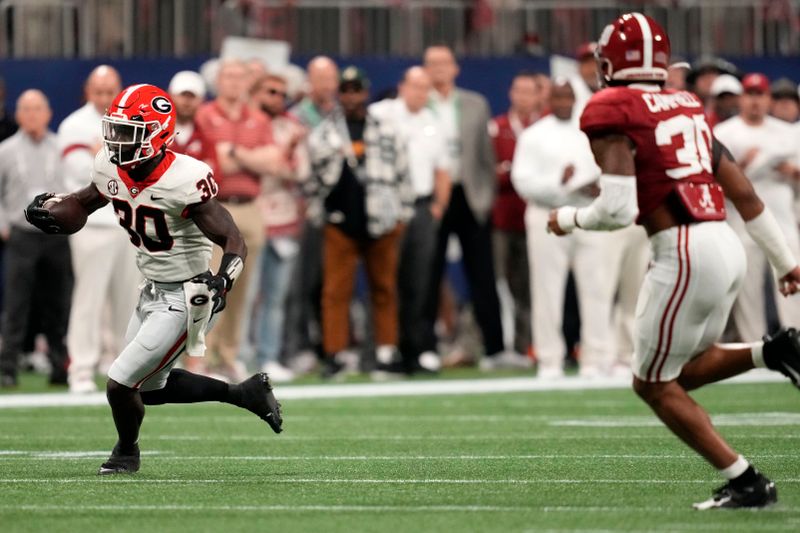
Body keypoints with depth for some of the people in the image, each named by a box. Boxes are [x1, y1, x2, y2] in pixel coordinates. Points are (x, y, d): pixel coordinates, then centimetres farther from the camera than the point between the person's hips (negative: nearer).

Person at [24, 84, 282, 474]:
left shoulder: (184, 181, -28)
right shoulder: (112, 169, -7)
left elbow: (235, 243, -26)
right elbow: (86, 201, 15)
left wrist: (219, 284, -43)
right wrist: (48, 207, -5)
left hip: (184, 299, -9)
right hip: (152, 291, 9)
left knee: (120, 385, -5)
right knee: (150, 387, 22)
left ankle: (126, 452, 27)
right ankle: (243, 393, 34)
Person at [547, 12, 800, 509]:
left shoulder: (613, 115, -6)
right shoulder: (689, 110, 17)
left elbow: (617, 210, -15)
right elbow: (746, 195, 19)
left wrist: (569, 218, 6)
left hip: (684, 255, -8)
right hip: (727, 246, 8)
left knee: (655, 385, 7)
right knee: (683, 370, 23)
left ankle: (746, 482, 2)